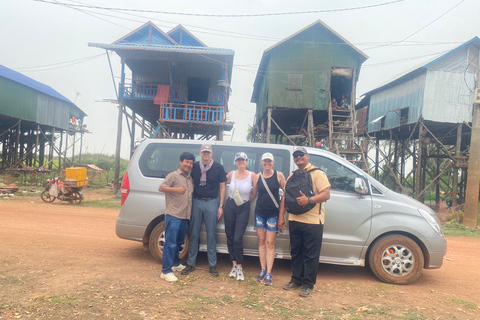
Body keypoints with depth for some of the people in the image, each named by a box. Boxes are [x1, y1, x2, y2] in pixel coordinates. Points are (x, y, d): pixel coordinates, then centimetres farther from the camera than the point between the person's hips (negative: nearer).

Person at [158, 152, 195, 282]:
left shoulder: (190, 179, 17)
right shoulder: (173, 175, -3)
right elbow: (161, 187, -11)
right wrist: (176, 189, -24)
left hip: (185, 216, 7)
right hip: (173, 215, -7)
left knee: (178, 242, 18)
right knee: (170, 243, -8)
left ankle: (175, 264, 34)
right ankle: (166, 271, -4)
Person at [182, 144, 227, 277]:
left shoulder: (218, 167, 2)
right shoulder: (195, 166, 7)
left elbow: (222, 187, 4)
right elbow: (191, 184, 13)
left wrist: (220, 206, -2)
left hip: (211, 202, -2)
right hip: (196, 202, 2)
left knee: (211, 235, 2)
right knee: (194, 234, 6)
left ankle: (212, 265, 13)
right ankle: (190, 263, 16)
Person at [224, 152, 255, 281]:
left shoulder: (252, 175, -5)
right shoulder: (231, 174, 2)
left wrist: (247, 200, 4)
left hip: (244, 208, -3)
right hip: (230, 206, 3)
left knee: (237, 239, -10)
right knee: (230, 238, 7)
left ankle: (239, 268, 4)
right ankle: (234, 265, 21)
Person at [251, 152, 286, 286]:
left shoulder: (279, 175, -3)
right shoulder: (258, 176, 4)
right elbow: (253, 194, 12)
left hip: (273, 213, -3)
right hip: (259, 213, 3)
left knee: (270, 243, -1)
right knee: (261, 242, 8)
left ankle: (269, 274, 5)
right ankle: (263, 270, 19)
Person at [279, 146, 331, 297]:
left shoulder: (317, 173, -3)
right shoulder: (291, 176, 17)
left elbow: (326, 194, -13)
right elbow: (285, 196, 17)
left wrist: (309, 200, -27)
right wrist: (281, 216, 11)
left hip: (312, 222, -6)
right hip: (294, 221, 6)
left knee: (311, 255, 2)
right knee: (295, 253, 15)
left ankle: (308, 284, 14)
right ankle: (296, 280, 29)